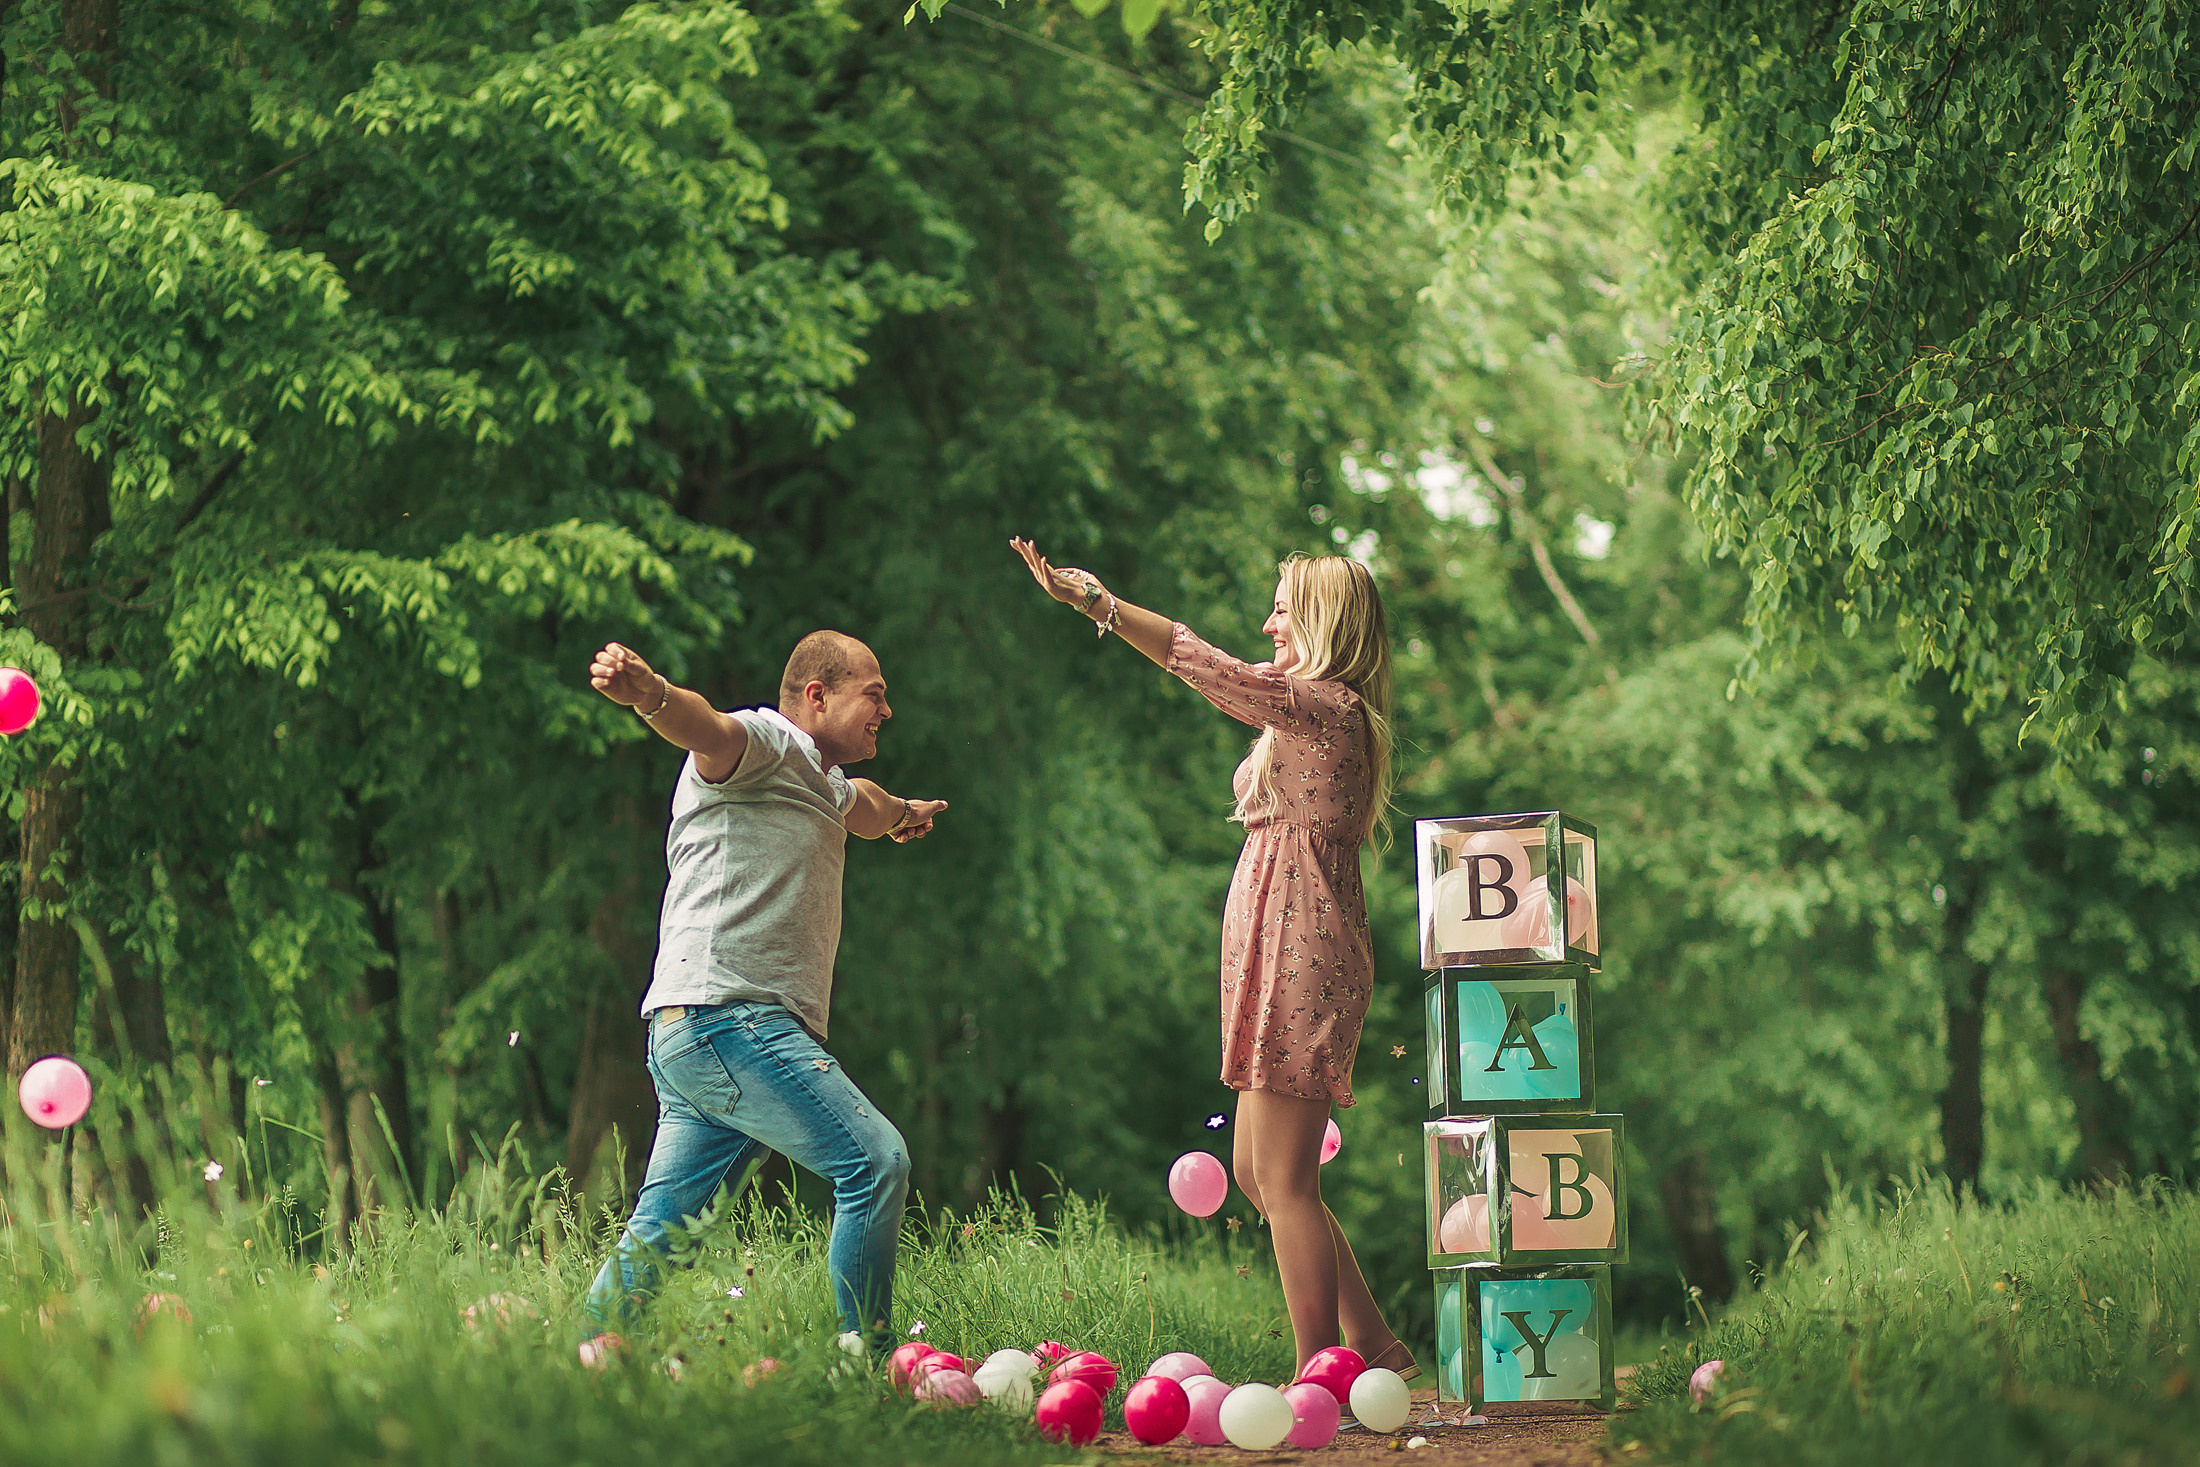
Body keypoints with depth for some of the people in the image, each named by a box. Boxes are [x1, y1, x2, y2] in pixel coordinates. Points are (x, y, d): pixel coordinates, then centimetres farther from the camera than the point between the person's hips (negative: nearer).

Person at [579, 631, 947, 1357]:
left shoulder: (822, 783, 30)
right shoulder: (762, 743, -2)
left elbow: (862, 804, 56)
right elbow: (705, 728, -26)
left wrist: (903, 811, 76)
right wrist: (647, 691, -48)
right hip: (725, 1017, -10)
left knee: (659, 1233, 5)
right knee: (875, 1158, -15)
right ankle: (865, 1356, -14)